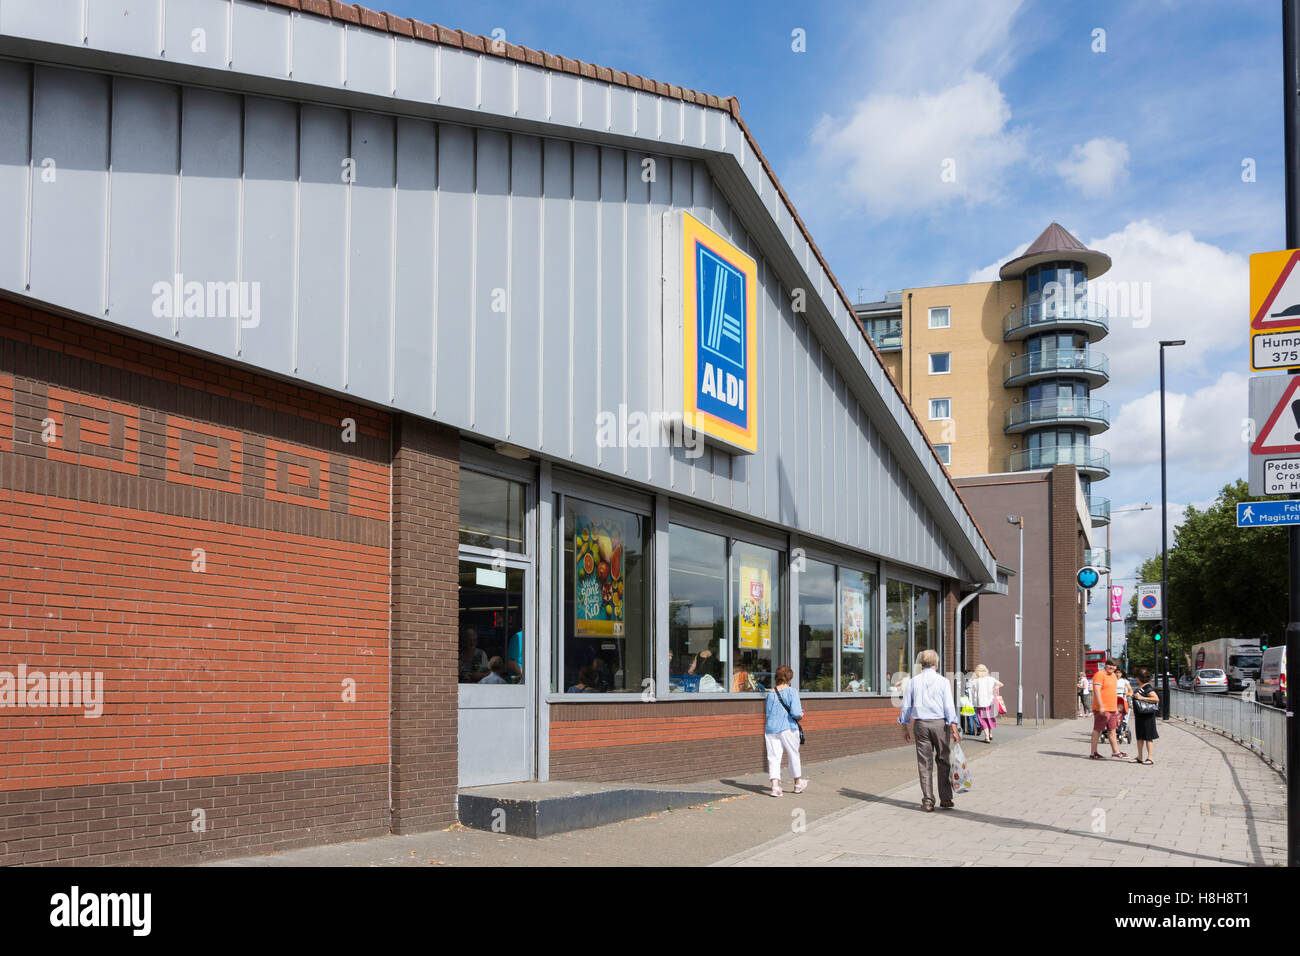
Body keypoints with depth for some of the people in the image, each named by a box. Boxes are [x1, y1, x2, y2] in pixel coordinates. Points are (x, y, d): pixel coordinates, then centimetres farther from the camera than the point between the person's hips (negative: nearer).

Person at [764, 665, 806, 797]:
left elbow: (767, 715, 11)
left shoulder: (770, 693, 6)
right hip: (788, 728, -3)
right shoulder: (792, 692, -6)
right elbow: (796, 713, -14)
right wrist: (801, 713, 6)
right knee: (794, 755, 15)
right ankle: (798, 783, 29)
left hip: (771, 728, 3)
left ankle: (775, 786, -10)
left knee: (774, 758, 3)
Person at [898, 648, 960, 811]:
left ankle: (928, 801, 2)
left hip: (920, 724, 2)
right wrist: (954, 730, -8)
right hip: (940, 724, -2)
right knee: (943, 762, 9)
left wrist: (905, 728, 16)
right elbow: (949, 707, -7)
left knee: (925, 764, 4)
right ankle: (945, 799, 10)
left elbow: (906, 707, 8)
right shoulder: (943, 682, -2)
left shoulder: (912, 682, 5)